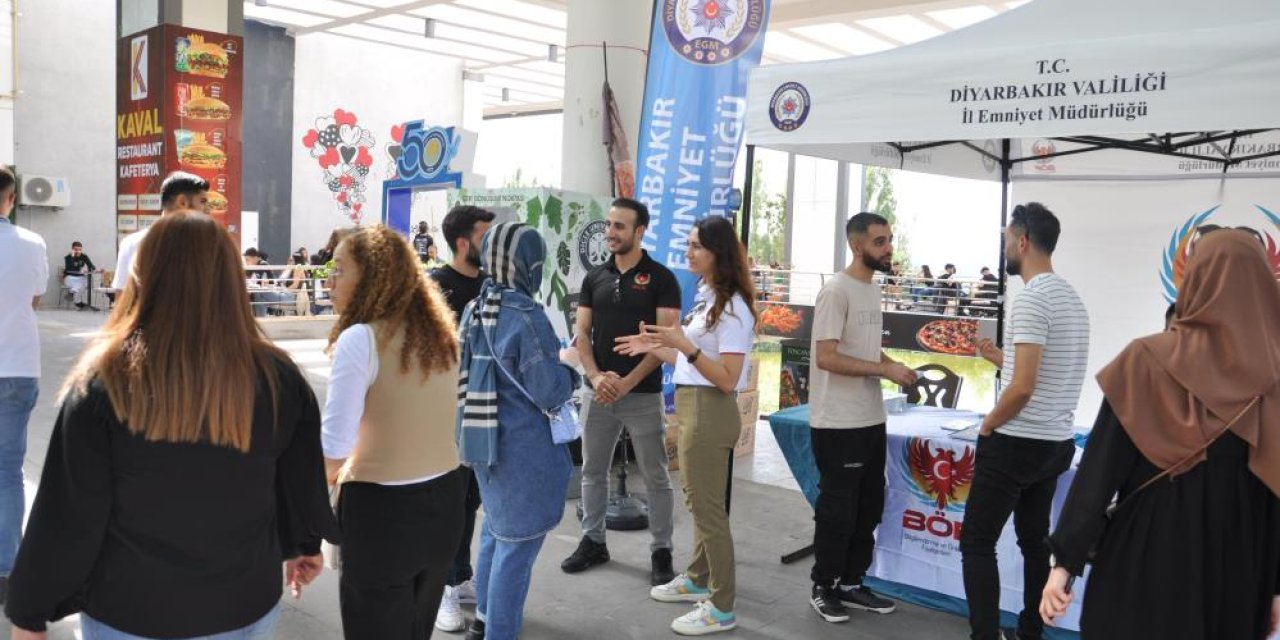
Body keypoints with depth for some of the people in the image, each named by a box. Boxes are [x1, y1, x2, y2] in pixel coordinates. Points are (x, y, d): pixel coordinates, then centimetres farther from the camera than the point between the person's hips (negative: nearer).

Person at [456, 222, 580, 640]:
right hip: (521, 445, -9)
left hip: (481, 437, 9)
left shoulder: (474, 311, 4)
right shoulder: (527, 317, -20)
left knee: (497, 527, 25)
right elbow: (549, 391, -18)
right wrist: (570, 376, 2)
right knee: (518, 540, 4)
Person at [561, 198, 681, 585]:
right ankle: (593, 542, 28)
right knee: (593, 472, 13)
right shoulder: (594, 278, 8)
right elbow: (582, 334, 6)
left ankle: (661, 552, 16)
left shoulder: (661, 278, -4)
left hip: (644, 394, -4)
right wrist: (596, 376, -12)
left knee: (656, 478, 4)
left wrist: (628, 382, -17)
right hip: (598, 392, 4)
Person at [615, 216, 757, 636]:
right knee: (699, 502, 20)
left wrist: (683, 345, -29)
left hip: (710, 412, -9)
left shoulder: (733, 307, -18)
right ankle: (698, 580, 35)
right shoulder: (705, 297, 10)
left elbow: (727, 379, -22)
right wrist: (655, 347, 8)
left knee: (708, 507, -1)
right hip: (692, 408, 9)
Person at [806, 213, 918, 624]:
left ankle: (851, 584, 29)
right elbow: (826, 357, -21)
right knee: (837, 511, 2)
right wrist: (885, 369, -20)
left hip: (871, 420, 9)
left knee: (867, 509, 16)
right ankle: (824, 589, 18)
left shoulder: (872, 290, 12)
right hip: (839, 424, -9)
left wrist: (895, 368, 2)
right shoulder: (837, 291, -16)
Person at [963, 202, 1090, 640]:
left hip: (1016, 444, -9)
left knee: (977, 543, 0)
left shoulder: (1031, 300, -19)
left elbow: (1022, 389, -24)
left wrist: (986, 427, -10)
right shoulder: (1071, 299, 11)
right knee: (1035, 542, 16)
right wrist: (1001, 358, 23)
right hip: (1056, 443, 9)